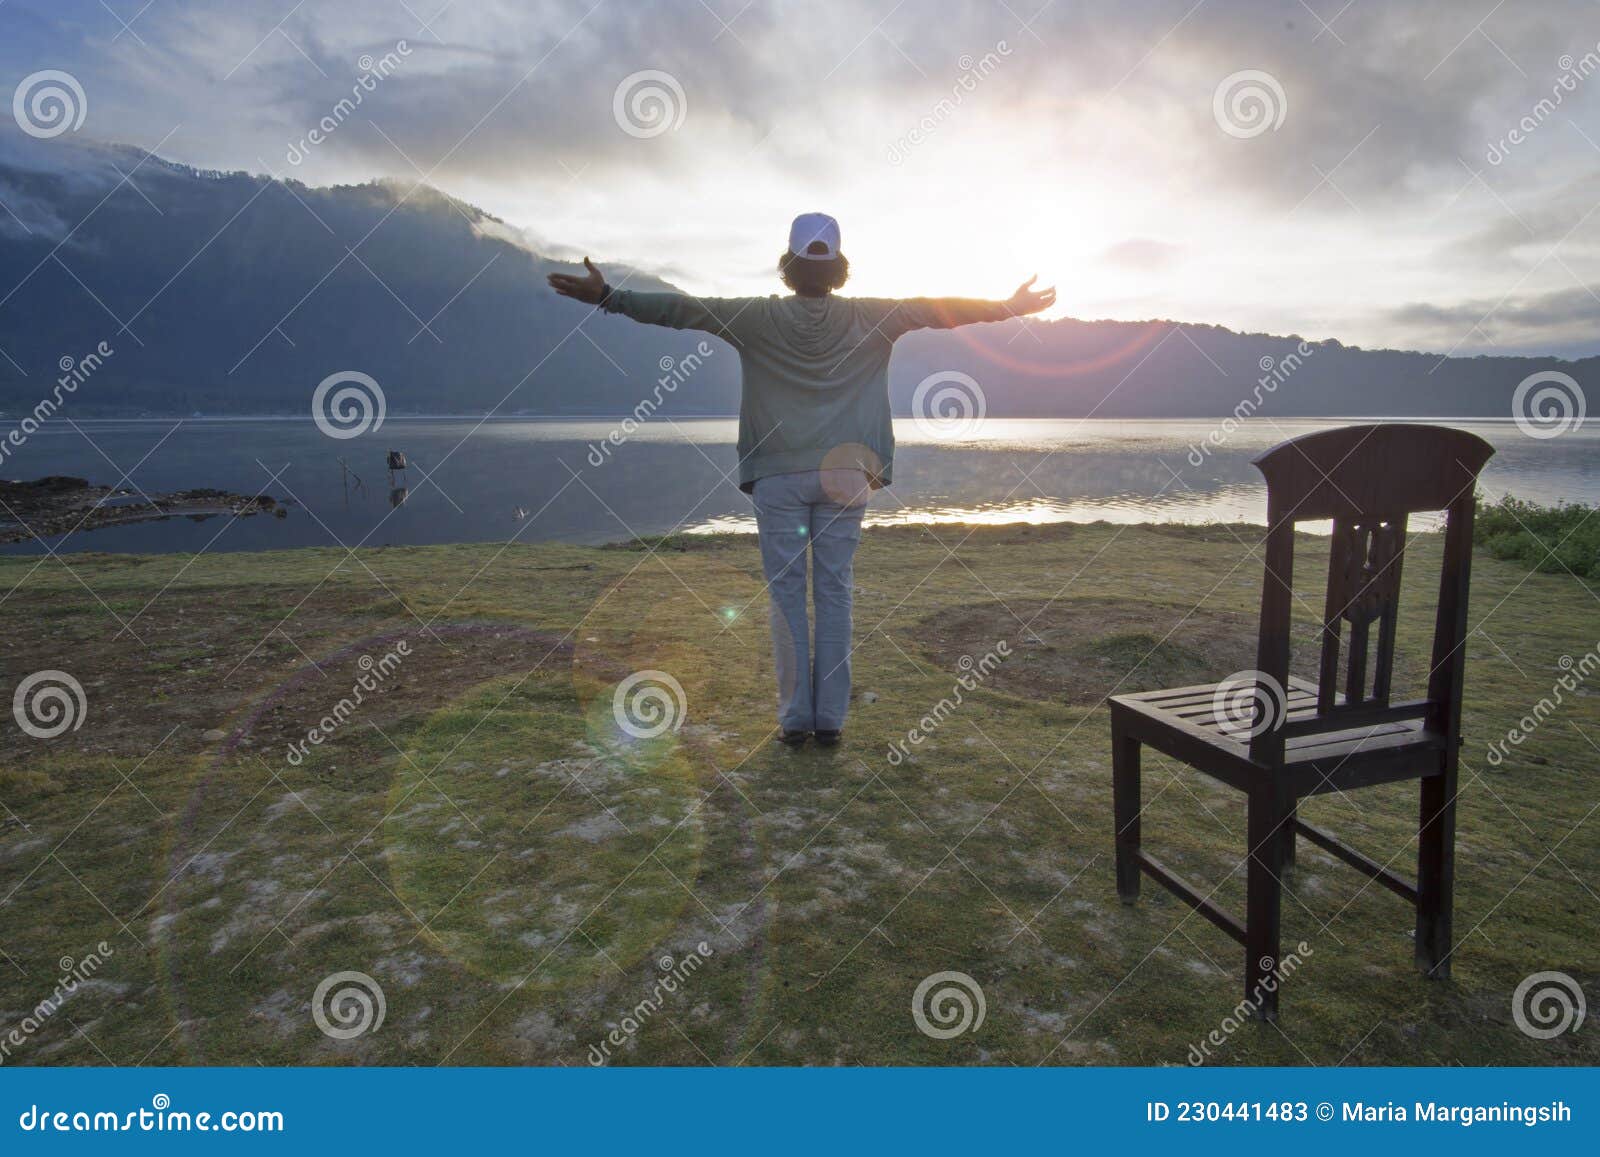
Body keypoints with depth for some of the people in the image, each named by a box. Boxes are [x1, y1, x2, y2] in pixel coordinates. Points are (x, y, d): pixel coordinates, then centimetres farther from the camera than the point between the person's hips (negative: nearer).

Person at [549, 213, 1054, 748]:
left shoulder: (759, 317, -1)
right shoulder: (869, 318, 3)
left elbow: (681, 309, -1)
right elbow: (937, 309, 9)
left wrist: (608, 296, 7)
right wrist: (1011, 307, 21)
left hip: (778, 475, -1)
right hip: (845, 475, 1)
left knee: (787, 593, 4)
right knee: (835, 594, 5)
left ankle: (796, 717, 5)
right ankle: (831, 719, 8)